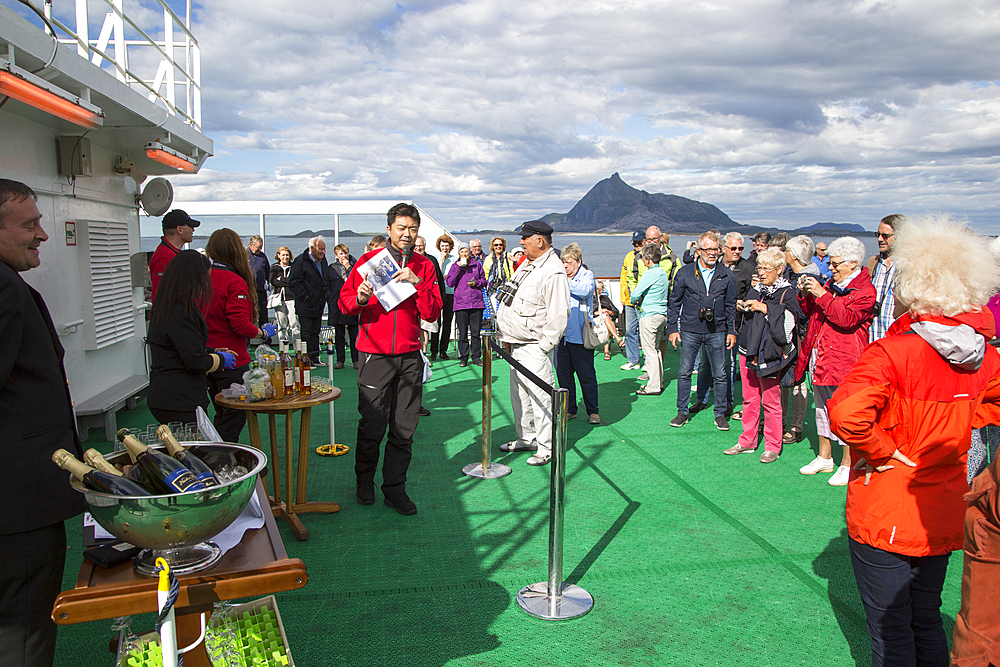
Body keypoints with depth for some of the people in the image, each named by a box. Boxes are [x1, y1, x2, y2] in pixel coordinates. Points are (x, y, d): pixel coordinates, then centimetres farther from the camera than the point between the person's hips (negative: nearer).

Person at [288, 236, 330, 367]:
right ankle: (307, 360, 3)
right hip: (306, 306, -7)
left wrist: (326, 295, 11)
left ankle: (314, 358, 19)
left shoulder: (322, 260, 11)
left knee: (315, 332, 13)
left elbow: (326, 279, 25)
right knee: (306, 333, -3)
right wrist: (304, 296, -15)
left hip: (318, 306, 7)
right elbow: (293, 282, -15)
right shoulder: (300, 261, -12)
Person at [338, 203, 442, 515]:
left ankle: (395, 488, 17)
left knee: (404, 430, 4)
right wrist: (360, 299, -18)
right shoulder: (368, 261, 4)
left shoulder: (424, 266, 8)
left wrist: (418, 283, -14)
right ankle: (365, 482, 25)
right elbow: (344, 302, 4)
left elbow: (432, 314, 0)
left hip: (410, 357, 2)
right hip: (375, 355, -2)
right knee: (371, 426, 2)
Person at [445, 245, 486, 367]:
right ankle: (463, 358, 9)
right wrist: (458, 267, -7)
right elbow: (450, 283, -3)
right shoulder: (454, 266, 8)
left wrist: (477, 283, -5)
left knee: (476, 332, 2)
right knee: (462, 333, 1)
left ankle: (476, 357, 10)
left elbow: (484, 281, 17)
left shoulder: (477, 265, 12)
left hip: (477, 302, 1)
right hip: (461, 303, -1)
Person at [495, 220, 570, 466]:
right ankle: (526, 439, 30)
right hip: (517, 345, 10)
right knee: (519, 394, 16)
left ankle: (547, 448, 4)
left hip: (534, 347, -10)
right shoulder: (527, 265, 14)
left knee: (539, 396, -6)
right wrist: (508, 337, 18)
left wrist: (544, 346, -18)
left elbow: (558, 314, -21)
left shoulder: (553, 272, -18)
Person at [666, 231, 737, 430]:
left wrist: (732, 331, 6)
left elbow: (731, 305, 10)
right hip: (690, 331, -1)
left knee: (720, 375, 5)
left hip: (717, 332, 1)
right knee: (684, 373, 4)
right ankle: (682, 412, 17)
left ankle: (720, 414, 18)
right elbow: (674, 302, 5)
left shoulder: (726, 275, 4)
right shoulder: (685, 273, 0)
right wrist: (672, 328, 0)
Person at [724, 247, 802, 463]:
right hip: (748, 350, 6)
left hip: (769, 354, -6)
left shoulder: (787, 292, -6)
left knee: (770, 402, 0)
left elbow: (791, 317, -22)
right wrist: (743, 308, 4)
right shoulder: (756, 289, 13)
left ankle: (772, 447, 11)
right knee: (749, 399, 12)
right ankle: (747, 442, 22)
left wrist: (764, 308, -23)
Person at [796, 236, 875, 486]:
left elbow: (846, 318, -24)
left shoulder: (864, 290, -9)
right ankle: (824, 457, 30)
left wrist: (821, 295, -25)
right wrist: (805, 294, 2)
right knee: (822, 408, 17)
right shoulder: (831, 284, 16)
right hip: (820, 358, 9)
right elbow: (810, 312, 20)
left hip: (843, 361, -8)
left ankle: (848, 465, 9)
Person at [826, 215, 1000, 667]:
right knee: (927, 620, 24)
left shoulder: (892, 353, -24)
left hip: (884, 517, -6)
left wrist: (885, 451, -20)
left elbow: (846, 413, -37)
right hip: (945, 515, 7)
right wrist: (951, 426, 8)